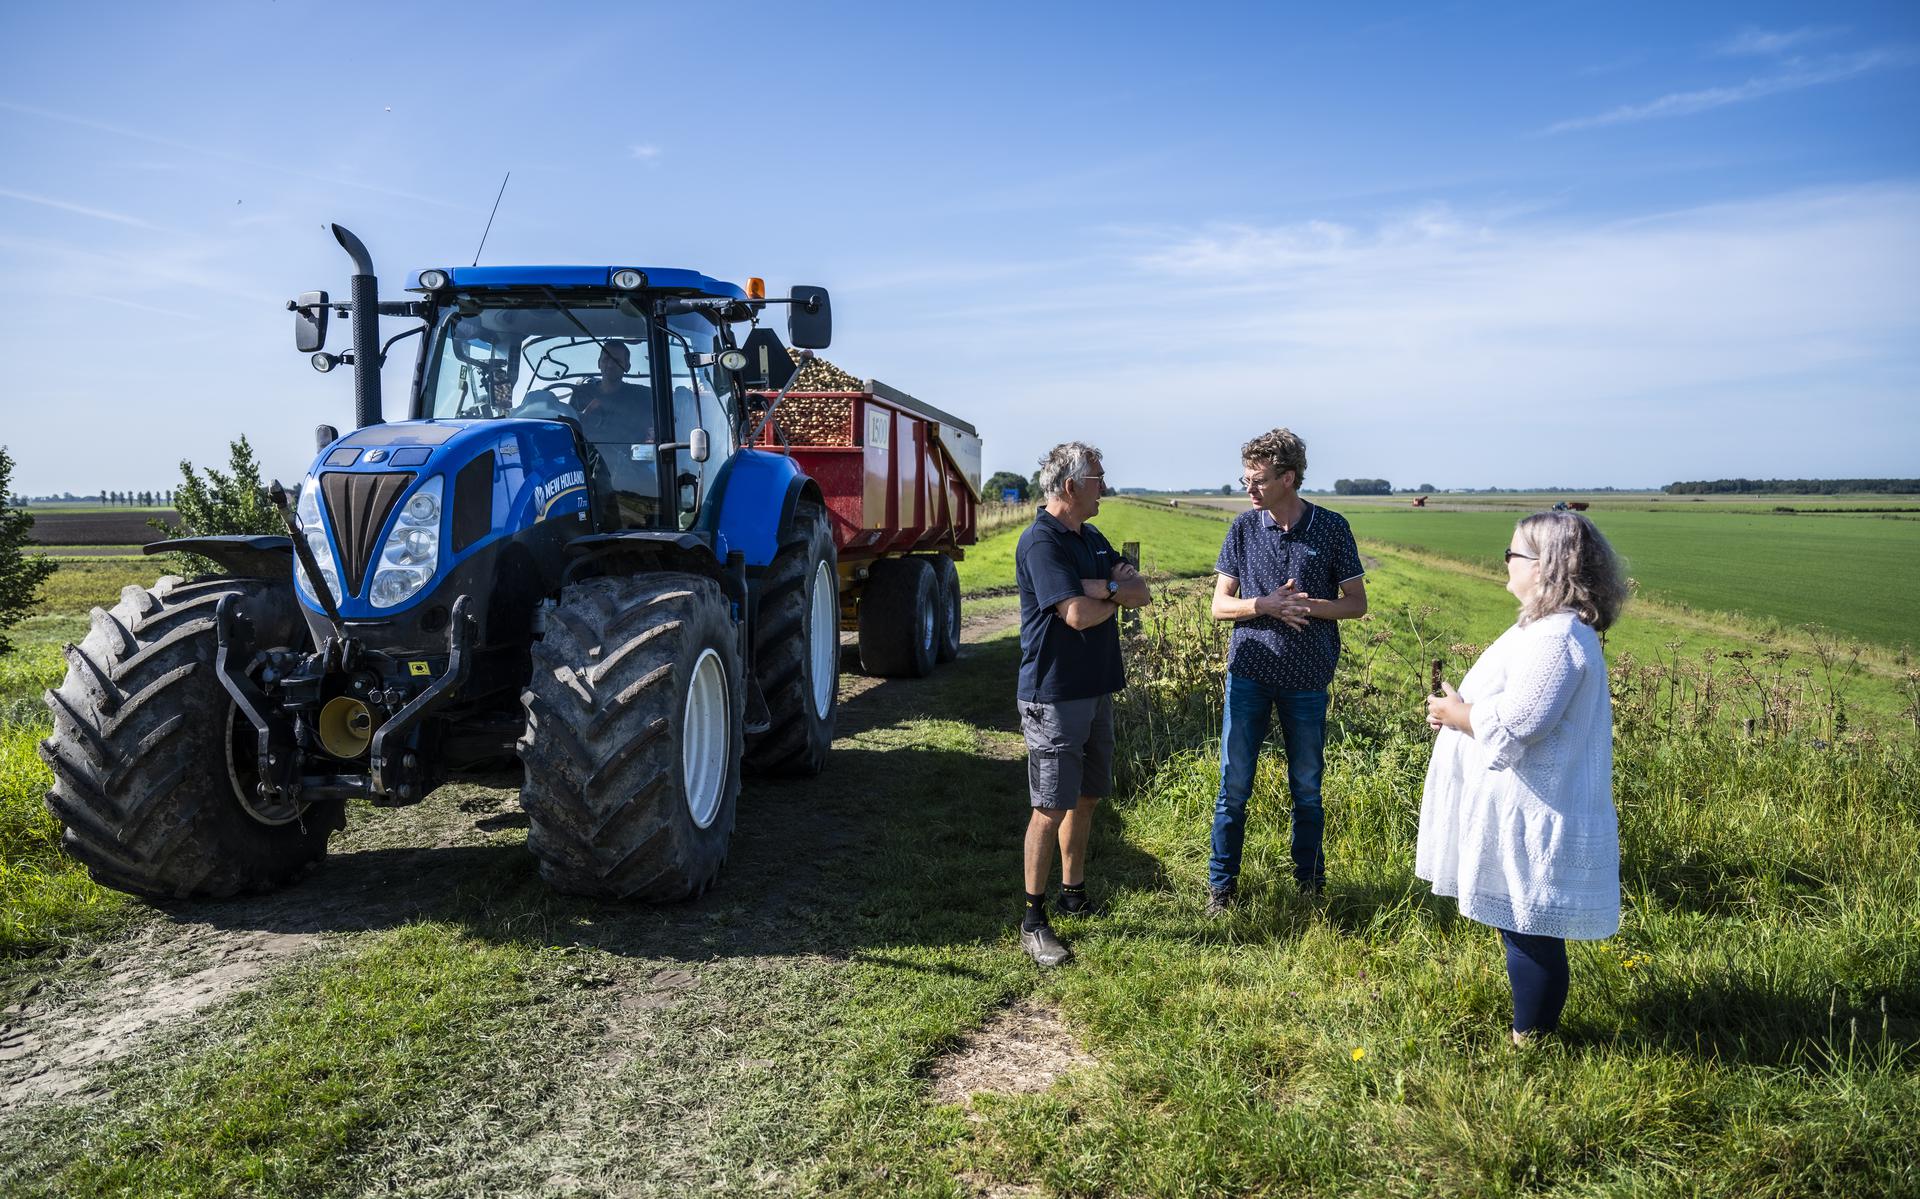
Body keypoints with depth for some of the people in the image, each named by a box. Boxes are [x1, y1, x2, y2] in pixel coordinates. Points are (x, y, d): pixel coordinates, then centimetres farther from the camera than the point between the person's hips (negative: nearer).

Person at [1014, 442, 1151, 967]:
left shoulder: (1091, 539, 13)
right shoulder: (1041, 542, -16)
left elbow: (1141, 592, 6)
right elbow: (1077, 614, -25)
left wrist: (1104, 587, -16)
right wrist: (1117, 595, -4)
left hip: (1096, 688, 9)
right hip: (1054, 696, -9)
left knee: (1086, 797, 16)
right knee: (1051, 807, -4)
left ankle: (1074, 893, 30)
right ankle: (1033, 921, 5)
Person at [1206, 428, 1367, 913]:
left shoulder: (1331, 528, -3)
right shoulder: (1244, 528, 0)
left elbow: (1357, 604, 1)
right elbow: (1220, 604, 2)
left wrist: (1309, 606, -18)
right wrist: (1267, 605, -16)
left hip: (1307, 678, 0)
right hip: (1249, 673, 1)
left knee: (1307, 788, 12)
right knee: (1234, 787, 3)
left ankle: (1309, 880, 29)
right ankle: (1221, 885, 16)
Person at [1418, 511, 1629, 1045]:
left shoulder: (1555, 639, -23)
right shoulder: (1549, 627, 13)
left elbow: (1513, 723, -28)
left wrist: (1456, 712, -11)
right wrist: (1459, 710, 7)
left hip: (1531, 817, -11)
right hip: (1520, 811, 11)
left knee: (1530, 931, 3)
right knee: (1521, 925, 21)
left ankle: (1531, 1038, 17)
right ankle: (1533, 1021, 35)